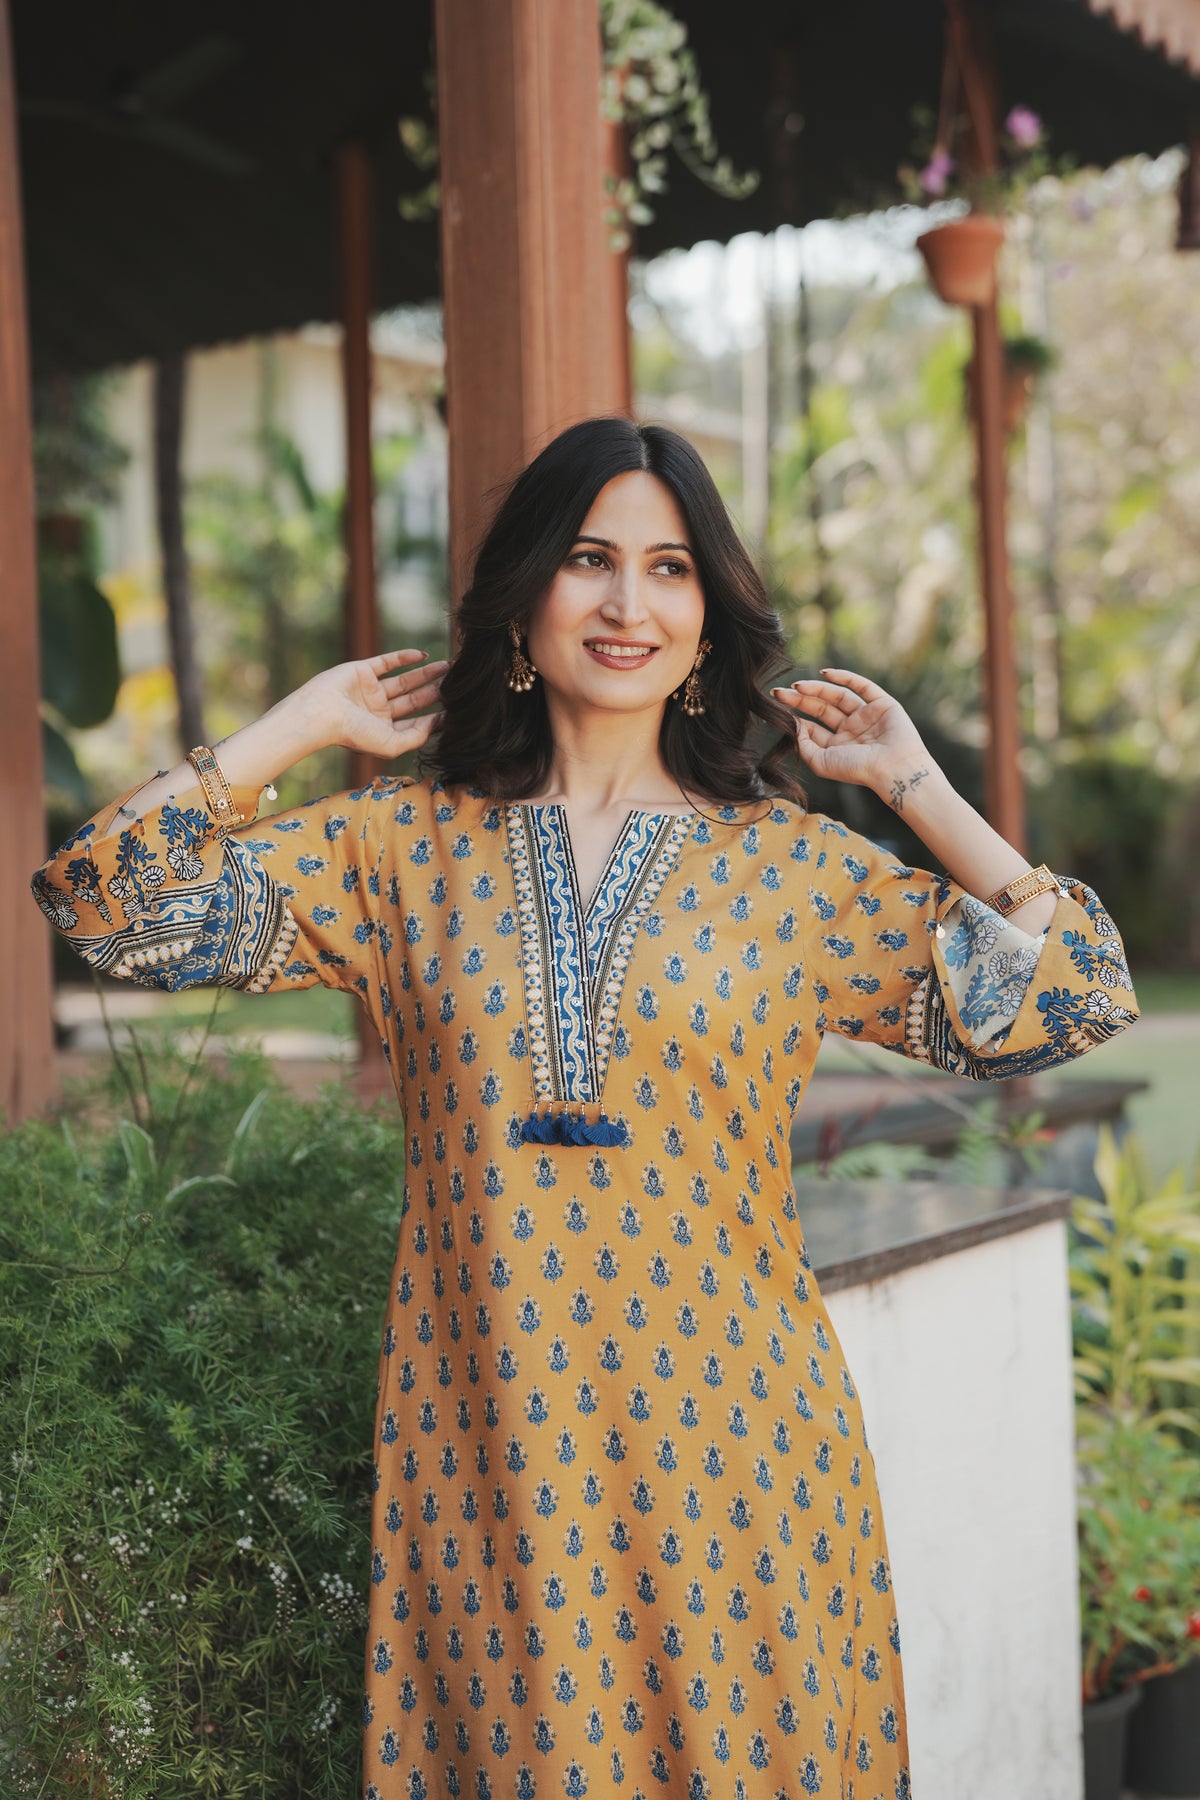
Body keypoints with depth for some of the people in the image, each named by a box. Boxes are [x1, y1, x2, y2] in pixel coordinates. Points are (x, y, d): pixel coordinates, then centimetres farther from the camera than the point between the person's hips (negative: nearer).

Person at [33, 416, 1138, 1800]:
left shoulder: (792, 864, 0)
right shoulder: (407, 844, 2)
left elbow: (1070, 996, -4)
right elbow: (112, 903, -4)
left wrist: (910, 781, -2)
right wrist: (306, 721, 0)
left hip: (729, 1442, 0)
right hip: (487, 1442, 1)